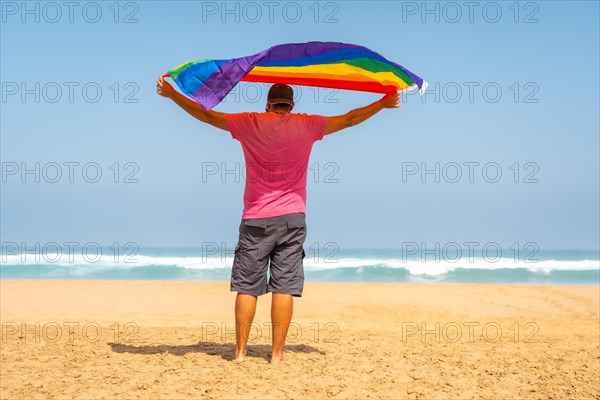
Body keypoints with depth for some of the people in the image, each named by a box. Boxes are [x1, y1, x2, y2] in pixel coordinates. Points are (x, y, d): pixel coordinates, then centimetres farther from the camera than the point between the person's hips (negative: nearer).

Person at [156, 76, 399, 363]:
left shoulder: (250, 123, 3)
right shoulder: (307, 125, 6)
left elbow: (206, 115, 7)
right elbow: (349, 119, 16)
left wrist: (170, 93, 17)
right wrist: (384, 103, 30)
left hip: (255, 220, 0)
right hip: (292, 218, 0)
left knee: (246, 286, 5)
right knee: (284, 287, 1)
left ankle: (240, 350, 7)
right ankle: (277, 353, 2)